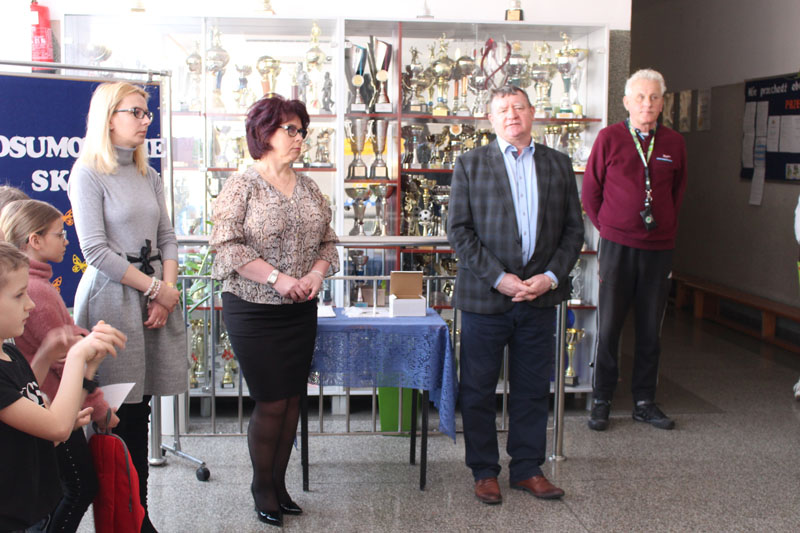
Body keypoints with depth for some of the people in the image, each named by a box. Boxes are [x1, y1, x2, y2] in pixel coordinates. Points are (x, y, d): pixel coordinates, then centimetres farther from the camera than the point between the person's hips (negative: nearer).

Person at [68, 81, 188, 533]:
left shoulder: (149, 176, 15)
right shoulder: (88, 174, -5)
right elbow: (96, 250, -12)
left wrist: (168, 290, -2)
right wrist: (155, 288, -11)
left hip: (156, 298, 6)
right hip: (113, 298, -6)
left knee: (140, 412, 9)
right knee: (119, 415, -4)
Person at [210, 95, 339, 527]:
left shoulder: (308, 187, 10)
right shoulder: (241, 185, -7)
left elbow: (328, 242, 13)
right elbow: (227, 244, -15)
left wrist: (316, 273, -7)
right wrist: (278, 279, -20)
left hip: (300, 311, 5)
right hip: (254, 310, -5)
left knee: (292, 399, 9)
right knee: (271, 402, -1)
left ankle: (279, 482, 25)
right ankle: (262, 486, 20)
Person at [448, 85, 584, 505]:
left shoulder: (558, 164, 9)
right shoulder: (470, 164, 1)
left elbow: (573, 229, 7)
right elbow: (459, 230, -5)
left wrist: (551, 277, -7)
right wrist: (498, 277, -14)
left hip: (540, 296, 2)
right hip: (485, 297, -2)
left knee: (533, 390, 11)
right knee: (478, 390, 6)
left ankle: (527, 468, 26)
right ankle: (484, 471, 21)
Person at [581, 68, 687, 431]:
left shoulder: (673, 143, 7)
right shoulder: (609, 138, -1)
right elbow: (589, 190, 5)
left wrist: (667, 227, 12)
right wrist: (606, 228, 3)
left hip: (659, 248, 3)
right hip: (617, 246, -3)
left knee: (651, 330, 9)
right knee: (608, 327, 2)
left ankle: (644, 402, 20)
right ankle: (601, 402, 13)